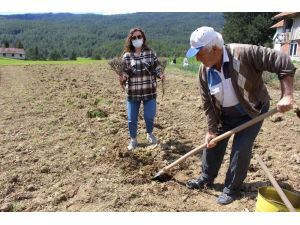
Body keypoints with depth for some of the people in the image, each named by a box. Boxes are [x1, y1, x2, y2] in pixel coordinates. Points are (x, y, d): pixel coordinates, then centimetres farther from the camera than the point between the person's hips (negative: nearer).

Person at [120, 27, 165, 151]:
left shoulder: (151, 53, 2)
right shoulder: (127, 55, 1)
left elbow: (157, 68, 4)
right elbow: (125, 72, 4)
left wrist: (161, 75, -17)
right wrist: (122, 77, -18)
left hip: (149, 91, 0)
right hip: (132, 92, 0)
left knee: (149, 116, 7)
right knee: (132, 119, 6)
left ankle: (150, 134, 38)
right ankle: (133, 139, 29)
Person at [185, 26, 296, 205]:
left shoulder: (244, 53, -31)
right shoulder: (204, 71, -14)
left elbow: (284, 64, -27)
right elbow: (208, 103, -7)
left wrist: (287, 96, -33)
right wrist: (211, 130, -7)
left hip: (252, 112, -4)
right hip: (225, 115, 5)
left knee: (241, 149, -7)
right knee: (212, 143, 9)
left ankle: (232, 189, 14)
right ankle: (206, 179, 31)